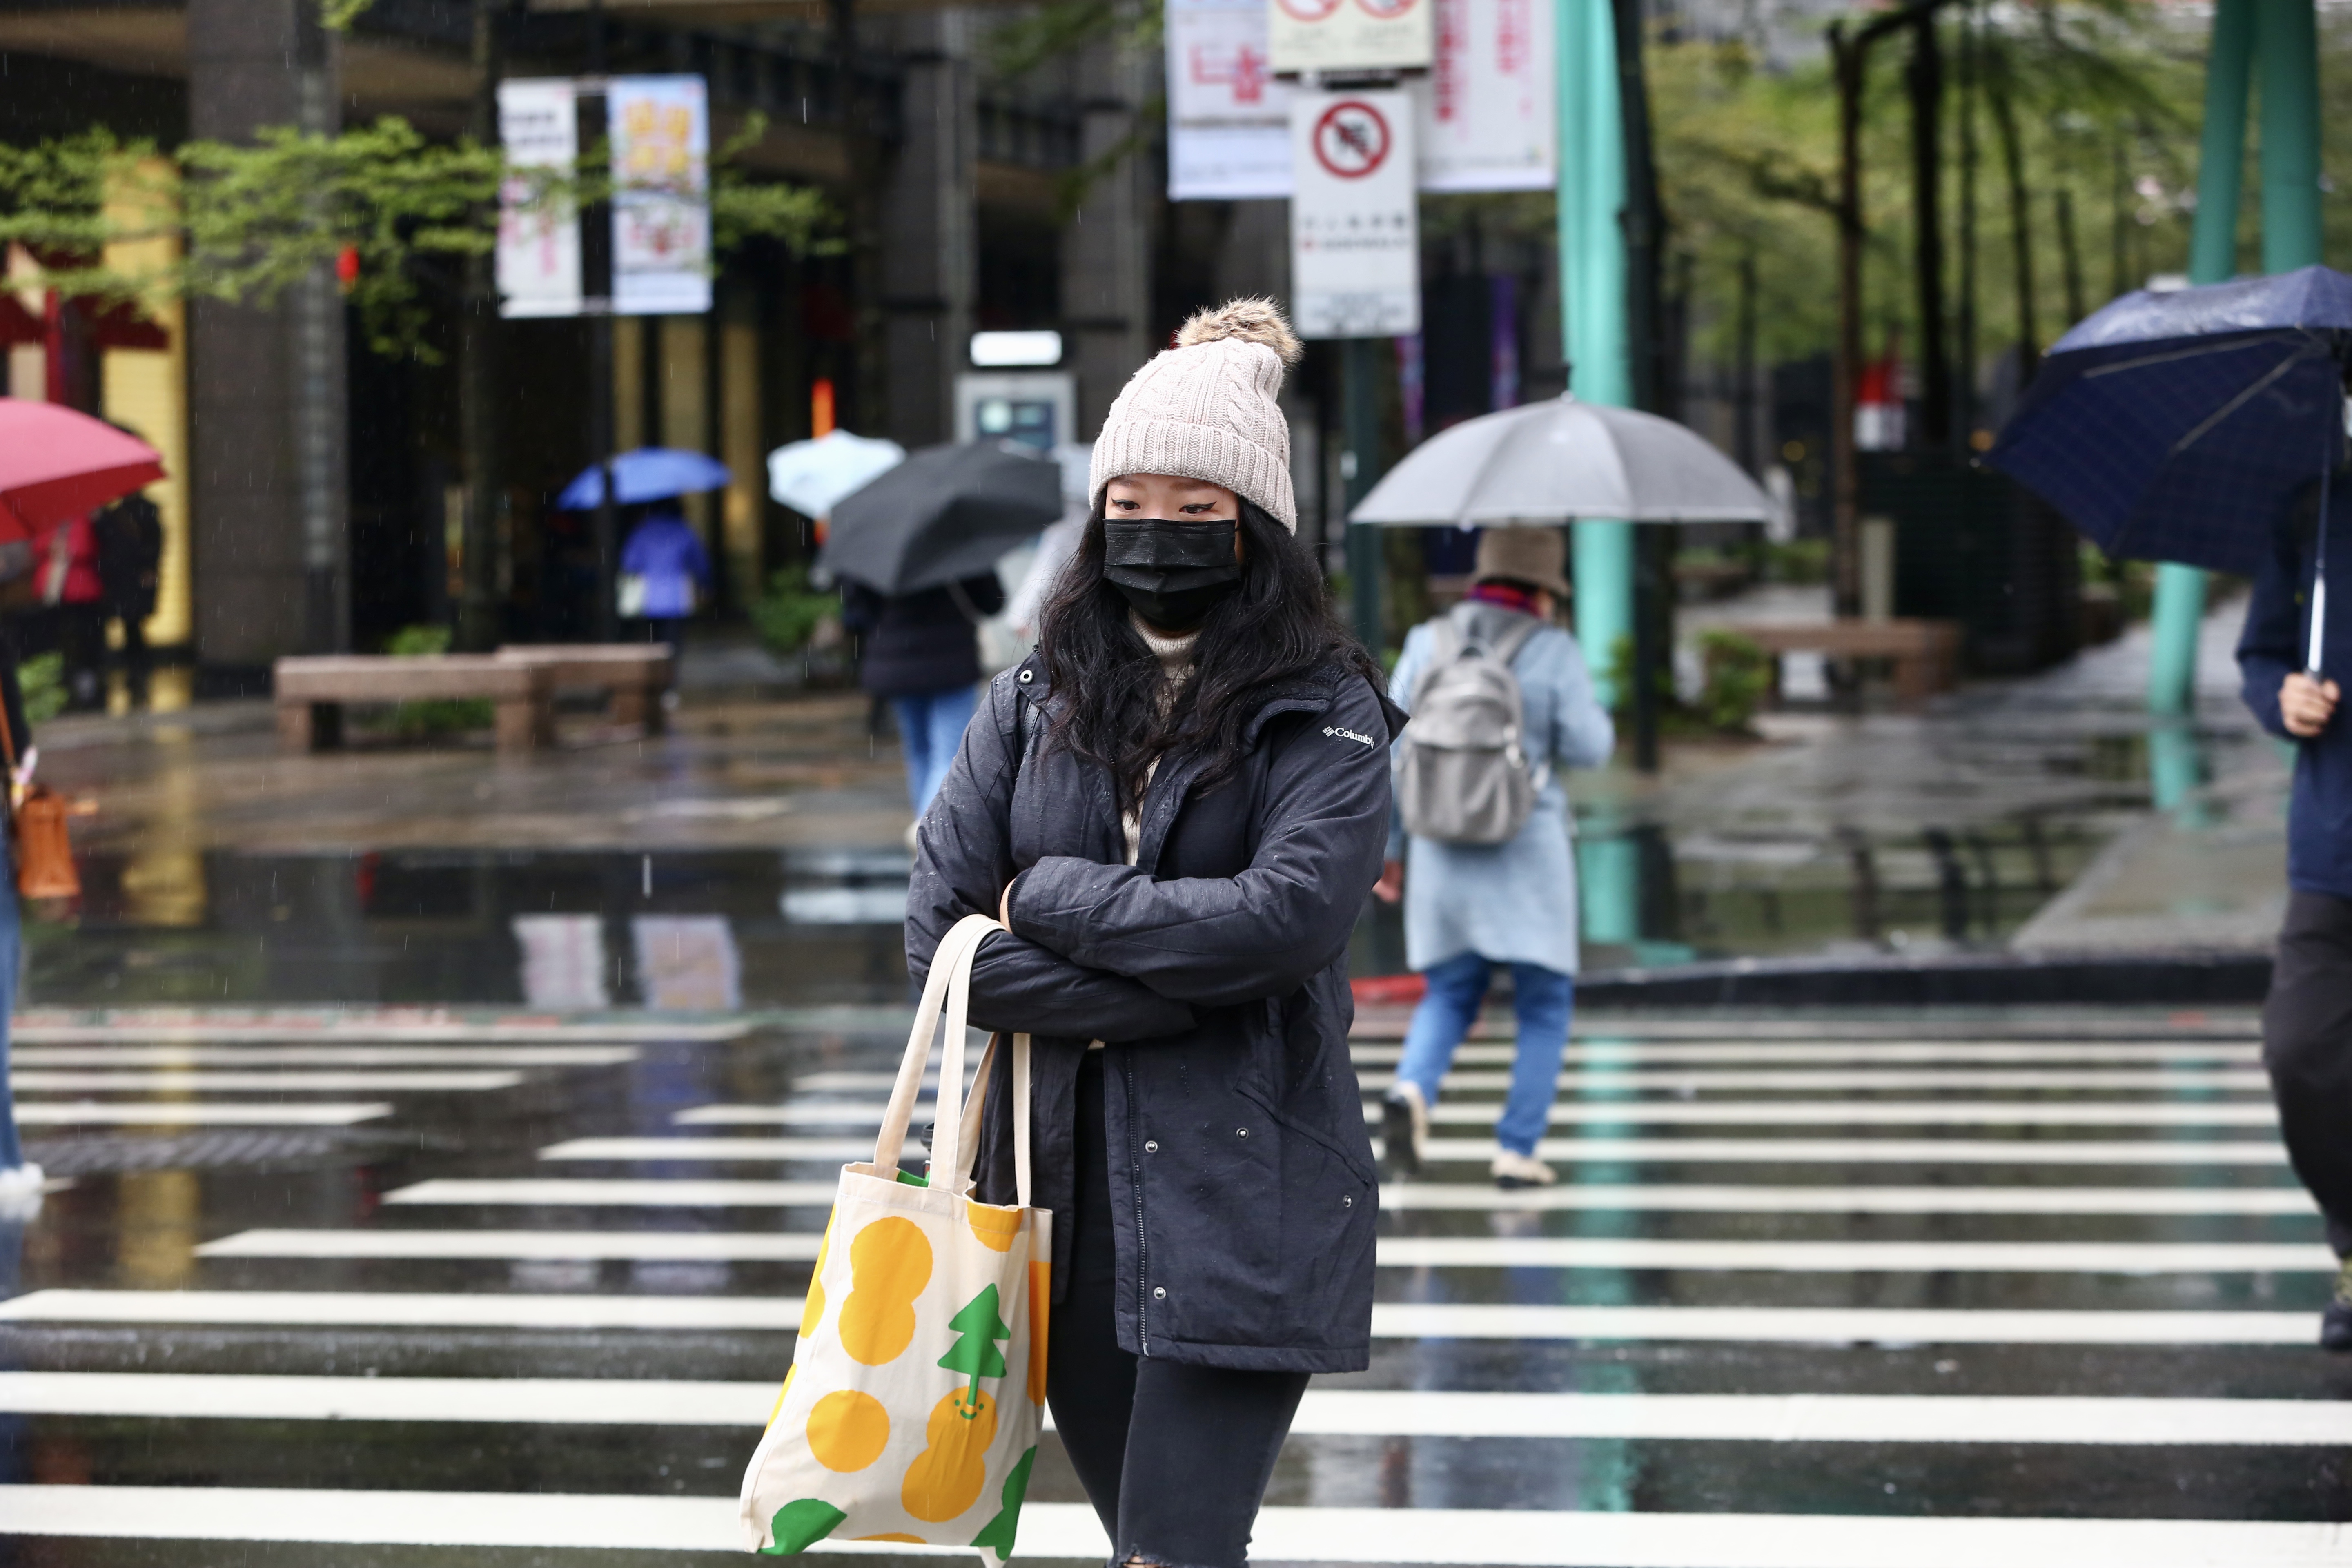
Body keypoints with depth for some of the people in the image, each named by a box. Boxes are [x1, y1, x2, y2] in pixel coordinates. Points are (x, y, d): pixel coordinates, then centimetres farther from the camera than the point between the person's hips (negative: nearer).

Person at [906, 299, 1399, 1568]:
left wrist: (1053, 899, -10)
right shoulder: (1033, 704, 8)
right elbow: (941, 935, -1)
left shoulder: (1325, 717, -2)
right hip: (1057, 1181, 4)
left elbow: (1289, 915, -19)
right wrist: (1168, 992, -11)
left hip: (1243, 1198, -4)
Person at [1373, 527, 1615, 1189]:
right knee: (1544, 1007, 10)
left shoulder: (1426, 643, 3)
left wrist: (1390, 848, 9)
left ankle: (1411, 1090, -13)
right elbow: (1586, 748, -7)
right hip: (1527, 853, -3)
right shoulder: (1552, 650, -7)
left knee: (1448, 995, 15)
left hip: (1442, 853, 3)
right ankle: (1517, 1150, 3)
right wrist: (1598, 715, 15)